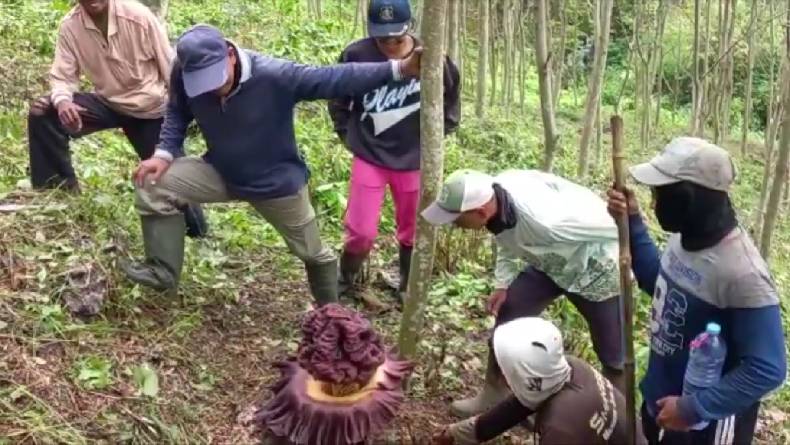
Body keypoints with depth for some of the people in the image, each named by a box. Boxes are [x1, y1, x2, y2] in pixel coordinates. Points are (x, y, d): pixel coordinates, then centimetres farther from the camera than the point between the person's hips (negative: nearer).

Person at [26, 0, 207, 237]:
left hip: (151, 109, -3)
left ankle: (197, 232, 24)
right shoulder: (70, 26, -13)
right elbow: (62, 76, -8)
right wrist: (62, 101, -32)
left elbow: (170, 68, -15)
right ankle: (60, 190, -2)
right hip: (109, 102, 3)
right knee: (42, 114, -15)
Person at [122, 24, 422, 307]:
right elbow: (178, 114, 2)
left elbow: (334, 79, -34)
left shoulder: (275, 76, -33)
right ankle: (163, 270, 2)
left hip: (278, 182, -3)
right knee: (155, 185, -13)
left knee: (313, 253, 12)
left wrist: (399, 69, -42)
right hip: (220, 173, 3)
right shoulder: (184, 76, -20)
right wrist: (164, 153, -14)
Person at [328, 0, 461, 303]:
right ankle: (345, 284, 27)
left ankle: (408, 289, 37)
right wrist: (348, 134, 3)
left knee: (412, 232, 13)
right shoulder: (356, 55, -15)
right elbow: (338, 100, 4)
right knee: (361, 232, -1)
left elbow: (450, 101, 5)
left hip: (414, 160, 1)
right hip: (369, 157, -1)